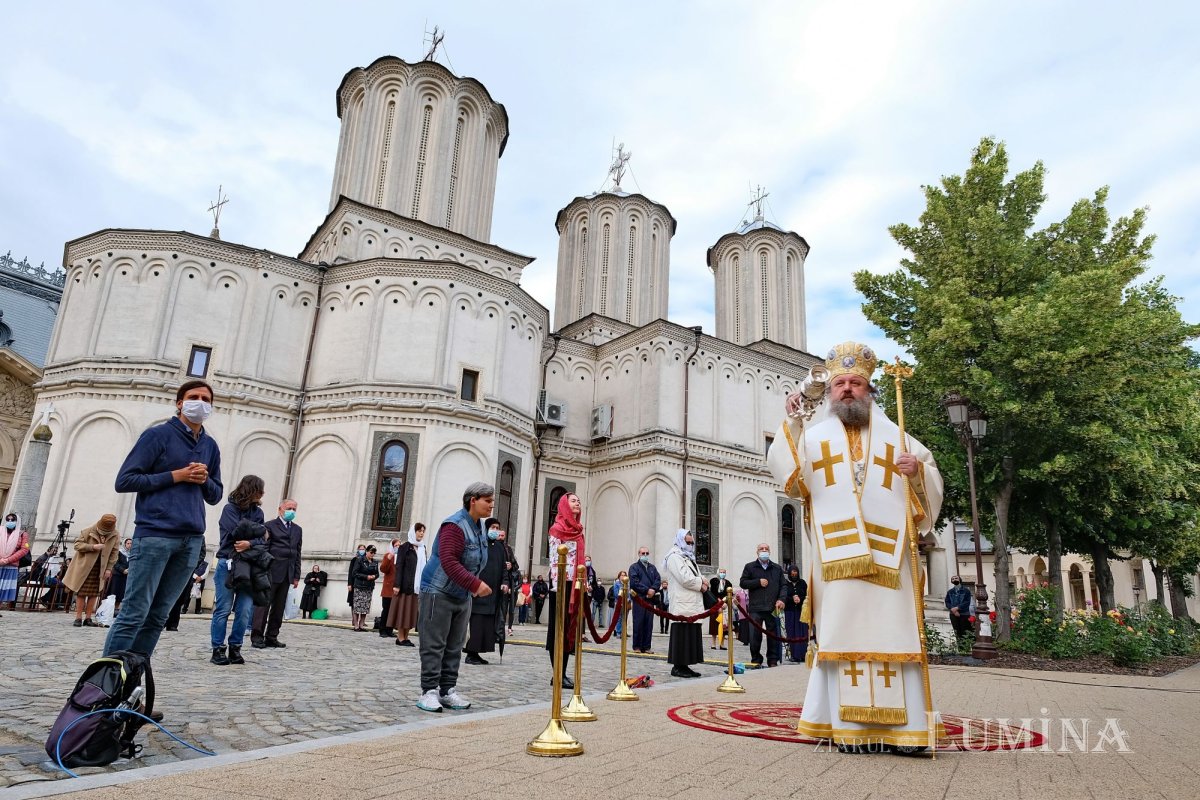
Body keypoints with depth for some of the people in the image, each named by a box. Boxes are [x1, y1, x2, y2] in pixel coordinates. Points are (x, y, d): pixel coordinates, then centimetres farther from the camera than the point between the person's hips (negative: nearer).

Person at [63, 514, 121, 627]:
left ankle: (88, 618, 12)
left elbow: (113, 554, 1)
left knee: (94, 594, 5)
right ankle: (78, 618, 8)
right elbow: (77, 545, -8)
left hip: (100, 569, 2)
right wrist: (92, 547, -23)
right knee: (81, 593, 1)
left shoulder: (115, 536, -4)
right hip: (84, 567, -2)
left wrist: (109, 568, -3)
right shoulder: (88, 532, -9)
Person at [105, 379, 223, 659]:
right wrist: (175, 476, -10)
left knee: (157, 617, 7)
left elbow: (216, 495, 20)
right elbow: (124, 480, -3)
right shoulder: (158, 434, 1)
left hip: (191, 541, 5)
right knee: (133, 615, -5)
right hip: (155, 535, -5)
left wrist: (205, 480, -1)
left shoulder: (210, 446, 16)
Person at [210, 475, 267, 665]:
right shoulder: (230, 508, -2)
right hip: (228, 565, -4)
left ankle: (235, 648, 9)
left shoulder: (257, 511, 11)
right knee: (223, 610, -2)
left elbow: (262, 540, 2)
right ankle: (218, 649, 8)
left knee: (244, 610, -1)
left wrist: (250, 544, -19)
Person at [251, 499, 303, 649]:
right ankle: (257, 636, 2)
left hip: (287, 574, 5)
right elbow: (264, 549, -4)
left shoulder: (298, 530, 18)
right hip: (272, 572, -5)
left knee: (279, 607, 6)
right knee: (264, 604, -4)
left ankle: (271, 637, 12)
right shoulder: (270, 526, 2)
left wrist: (296, 576, 10)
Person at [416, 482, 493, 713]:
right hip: (438, 592, -9)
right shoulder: (455, 525, -20)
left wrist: (474, 586, 6)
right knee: (434, 645, -2)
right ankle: (429, 692, 4)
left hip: (462, 596, 9)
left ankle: (448, 690, 16)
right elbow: (449, 562, -28)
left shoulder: (478, 527, 8)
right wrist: (475, 584, -30)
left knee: (455, 646, 10)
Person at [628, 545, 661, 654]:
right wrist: (647, 590, -13)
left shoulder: (652, 567, 20)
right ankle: (637, 646, 3)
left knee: (649, 623, 3)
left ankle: (646, 646, 8)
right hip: (639, 598, -5)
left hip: (650, 598, 5)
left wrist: (653, 589, -10)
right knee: (638, 622, -4)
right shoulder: (634, 567, 4)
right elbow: (634, 582, -9)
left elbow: (658, 580, 8)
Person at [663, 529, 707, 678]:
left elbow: (696, 576, 22)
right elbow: (684, 578, -18)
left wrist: (702, 581, -1)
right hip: (682, 605, -9)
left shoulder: (689, 557, 23)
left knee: (691, 636, 9)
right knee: (681, 635, -7)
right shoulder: (674, 557, -8)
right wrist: (701, 583, -5)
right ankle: (677, 667, -2)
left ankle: (684, 665, 13)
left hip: (692, 605, 9)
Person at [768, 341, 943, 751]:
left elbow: (931, 483, 17)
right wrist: (792, 422, -7)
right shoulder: (813, 436, 14)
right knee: (845, 634, -3)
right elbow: (787, 473, 0)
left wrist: (918, 472, -5)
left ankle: (898, 726, 2)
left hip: (886, 556, 1)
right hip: (837, 555, -1)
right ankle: (852, 727, 1)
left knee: (892, 633, -3)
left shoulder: (895, 437, 19)